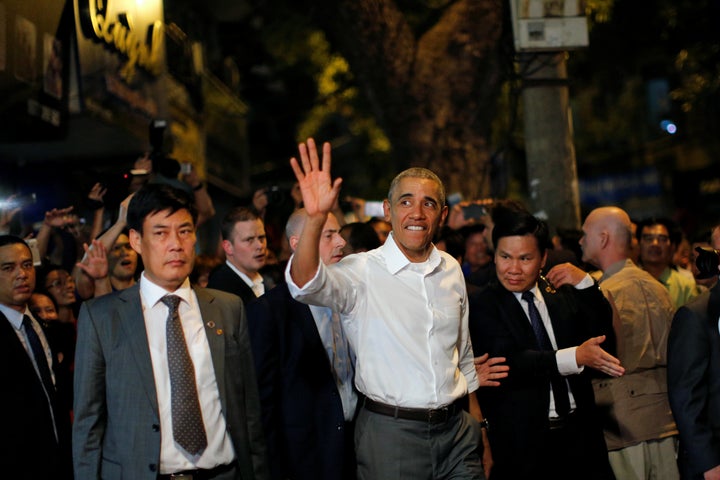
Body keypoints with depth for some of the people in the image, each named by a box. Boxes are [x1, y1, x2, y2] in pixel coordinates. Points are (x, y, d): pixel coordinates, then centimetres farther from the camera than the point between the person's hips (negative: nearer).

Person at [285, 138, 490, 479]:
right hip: (390, 434, -4)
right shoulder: (363, 270, -8)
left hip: (456, 429, 5)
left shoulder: (451, 270, 8)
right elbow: (305, 285, -28)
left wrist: (479, 433, 18)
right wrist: (315, 218, -44)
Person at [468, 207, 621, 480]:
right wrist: (574, 357, -29)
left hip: (579, 433, 4)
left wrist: (585, 284, -4)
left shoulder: (563, 294, 9)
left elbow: (603, 339, 5)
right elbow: (506, 363, -20)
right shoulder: (484, 307, -6)